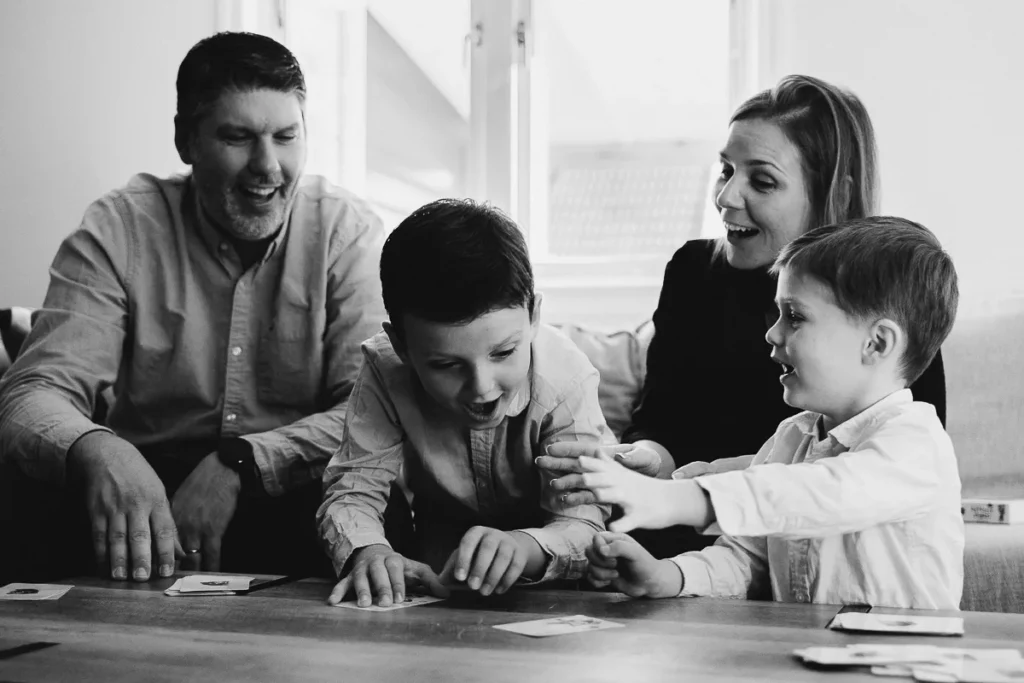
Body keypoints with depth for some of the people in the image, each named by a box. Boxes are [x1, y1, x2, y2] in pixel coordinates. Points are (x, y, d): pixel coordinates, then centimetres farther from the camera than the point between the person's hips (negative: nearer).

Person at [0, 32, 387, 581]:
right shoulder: (118, 230, -4)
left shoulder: (348, 232, -4)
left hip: (293, 496, 1)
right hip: (147, 487, 0)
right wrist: (97, 450, -38)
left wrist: (237, 464, -27)